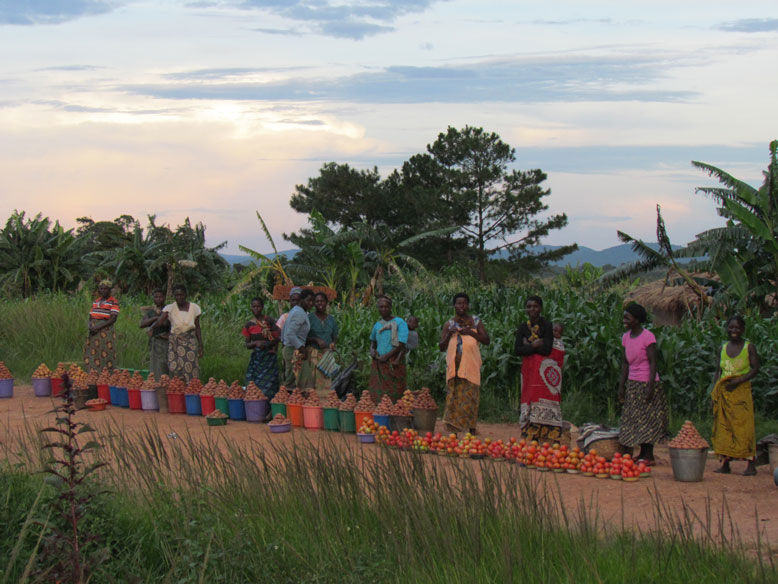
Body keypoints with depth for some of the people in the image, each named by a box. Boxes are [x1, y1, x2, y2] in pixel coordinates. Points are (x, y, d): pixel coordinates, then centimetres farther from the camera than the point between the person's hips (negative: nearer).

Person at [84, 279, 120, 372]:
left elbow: (113, 319, -12)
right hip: (94, 333, 6)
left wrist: (98, 327, -16)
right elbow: (91, 317, 18)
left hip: (106, 332, -6)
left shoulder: (113, 302, -5)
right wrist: (90, 326, -4)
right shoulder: (95, 301, 15)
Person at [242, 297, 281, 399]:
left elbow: (277, 338, 1)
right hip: (255, 358, 3)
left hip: (269, 357, -3)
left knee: (268, 386, -10)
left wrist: (267, 344, -15)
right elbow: (247, 345, 10)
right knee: (253, 385, -5)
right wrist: (255, 343, -10)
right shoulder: (249, 325, 10)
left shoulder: (269, 321, 1)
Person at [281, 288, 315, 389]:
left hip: (287, 348, 10)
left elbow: (284, 329, 21)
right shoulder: (300, 313, -16)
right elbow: (291, 334, -24)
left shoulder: (294, 310, 16)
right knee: (291, 383, -9)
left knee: (287, 379, 13)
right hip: (294, 350, -10)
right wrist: (302, 350, -20)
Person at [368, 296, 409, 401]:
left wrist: (387, 356, -15)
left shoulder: (399, 323, -4)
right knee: (376, 394, 2)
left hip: (393, 364, -5)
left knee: (393, 395, -5)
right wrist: (372, 350, 6)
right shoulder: (377, 325, 14)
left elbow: (402, 344, -11)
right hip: (378, 364, 5)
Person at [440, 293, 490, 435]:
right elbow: (442, 347, 9)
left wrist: (471, 332, -9)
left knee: (470, 395, -6)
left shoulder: (475, 321, 10)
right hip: (454, 365, 1)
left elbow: (487, 340, 3)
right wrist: (449, 335, -8)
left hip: (471, 365, -1)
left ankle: (472, 428, -2)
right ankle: (454, 429, -1)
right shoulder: (449, 325, 12)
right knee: (455, 395, -2)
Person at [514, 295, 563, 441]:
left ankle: (553, 437, -10)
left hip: (545, 369, -4)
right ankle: (533, 437, 3)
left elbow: (547, 349, -14)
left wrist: (529, 346, -6)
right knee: (530, 398, 1)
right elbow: (517, 350, -2)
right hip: (529, 368, 4)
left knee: (546, 401, -9)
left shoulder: (546, 326, -4)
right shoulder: (523, 327, 8)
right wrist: (535, 346, -11)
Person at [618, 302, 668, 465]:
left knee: (647, 418, -5)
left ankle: (648, 456, -2)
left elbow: (653, 362, -13)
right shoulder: (626, 337, 10)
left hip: (646, 383, -7)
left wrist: (650, 386, -19)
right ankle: (643, 453, 11)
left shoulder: (647, 337, -11)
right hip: (632, 384, 7)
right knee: (634, 419, 5)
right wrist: (622, 385, 12)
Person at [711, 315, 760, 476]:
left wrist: (739, 380, -18)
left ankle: (751, 464, -8)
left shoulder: (748, 347, 0)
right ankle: (725, 463, 7)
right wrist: (714, 391, 4)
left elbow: (755, 369, -5)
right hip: (723, 393, 4)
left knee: (744, 426, -8)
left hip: (741, 392, -4)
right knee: (723, 426, 3)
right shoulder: (723, 348, 12)